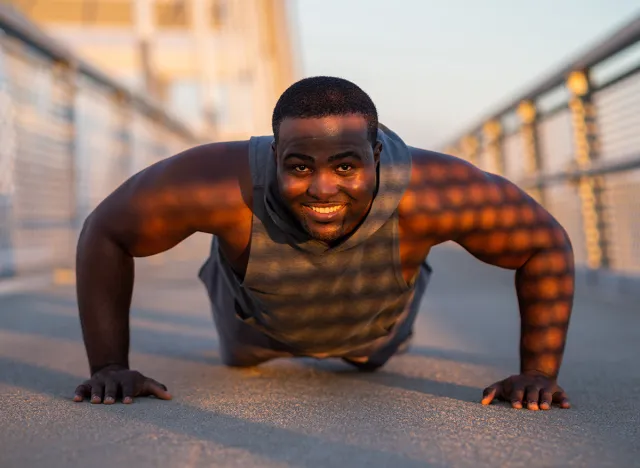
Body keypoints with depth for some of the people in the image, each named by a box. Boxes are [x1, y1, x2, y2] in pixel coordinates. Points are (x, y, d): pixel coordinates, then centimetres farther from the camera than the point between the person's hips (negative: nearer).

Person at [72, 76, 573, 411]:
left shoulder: (428, 193, -44)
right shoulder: (225, 186, -45)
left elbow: (547, 244, -27)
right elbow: (105, 232, -29)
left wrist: (539, 372, -29)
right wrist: (110, 365, -29)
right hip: (261, 316, 0)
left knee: (371, 359, 36)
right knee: (240, 357, 36)